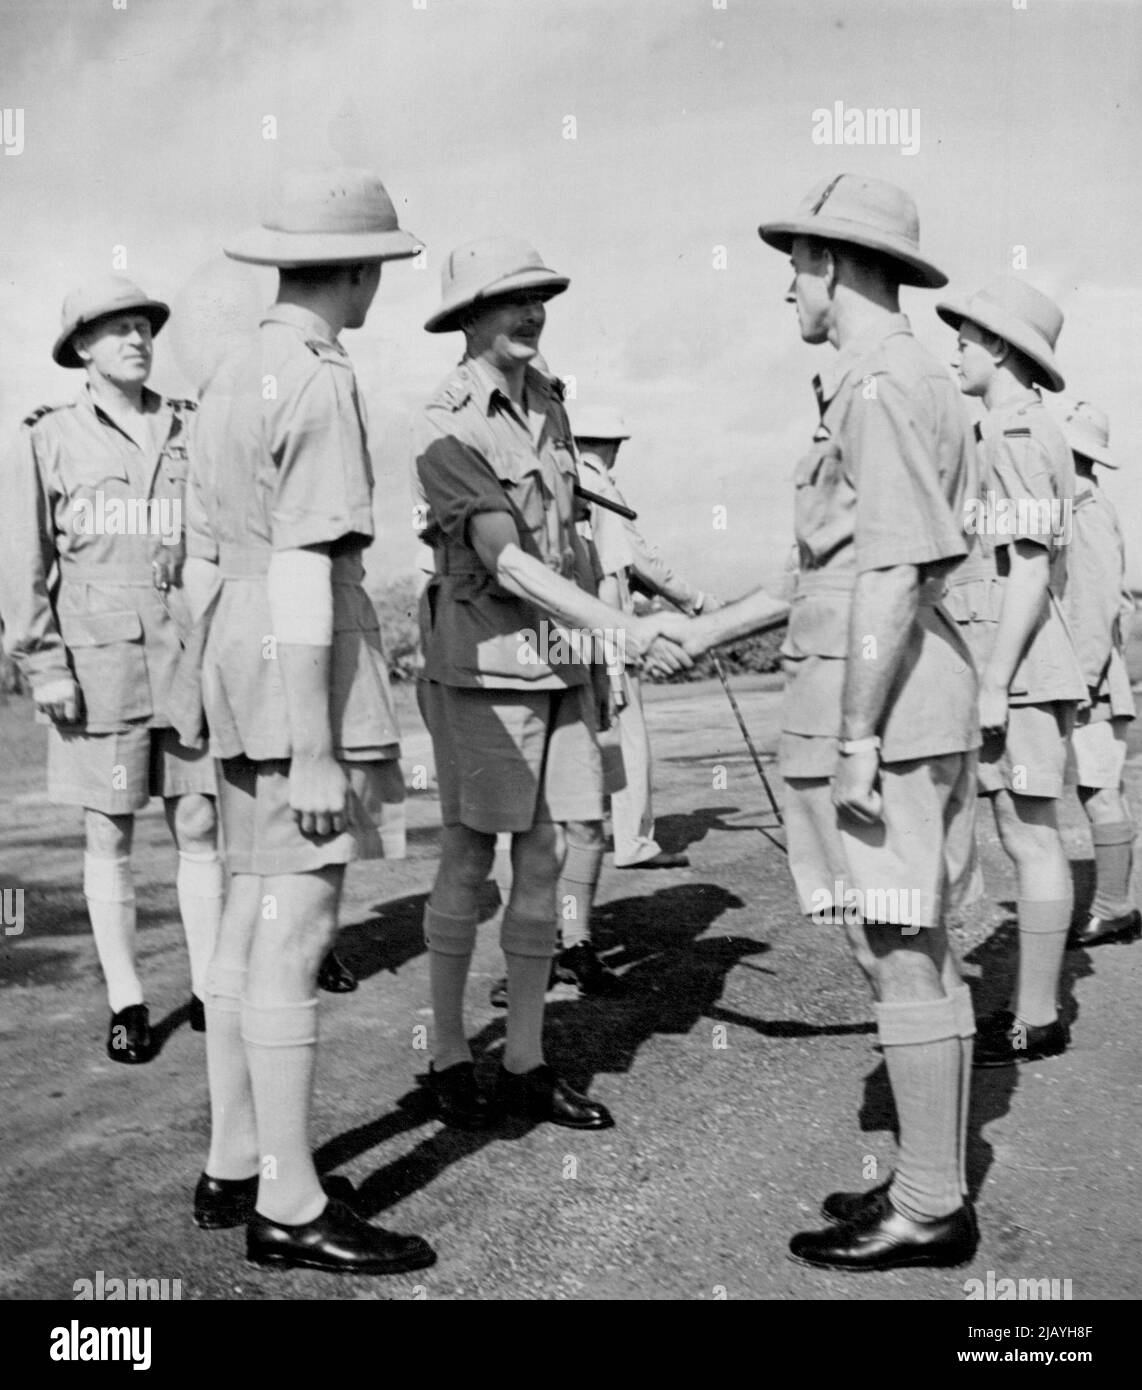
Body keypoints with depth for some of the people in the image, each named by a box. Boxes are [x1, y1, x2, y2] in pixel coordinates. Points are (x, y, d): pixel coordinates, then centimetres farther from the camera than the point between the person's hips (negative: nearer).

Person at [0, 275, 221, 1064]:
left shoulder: (191, 432, 9)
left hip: (191, 657, 2)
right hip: (99, 663, -2)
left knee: (200, 827, 4)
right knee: (109, 837, 5)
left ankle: (209, 989, 16)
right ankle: (127, 1004, 16)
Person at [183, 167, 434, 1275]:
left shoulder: (229, 378, 16)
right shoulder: (319, 383, -12)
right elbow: (303, 572, -20)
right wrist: (317, 753, -21)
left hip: (238, 670, 10)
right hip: (305, 671, -10)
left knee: (249, 926, 13)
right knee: (295, 937, -6)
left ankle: (233, 1167, 23)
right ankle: (288, 1205, 2)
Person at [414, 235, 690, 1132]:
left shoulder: (549, 404, 11)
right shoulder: (448, 426, -11)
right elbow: (505, 561, -19)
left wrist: (597, 653, 17)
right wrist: (623, 630, -24)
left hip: (561, 662, 6)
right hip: (483, 661, -6)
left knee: (546, 862, 7)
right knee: (469, 862, 3)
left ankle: (526, 1063, 17)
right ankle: (449, 1058, 18)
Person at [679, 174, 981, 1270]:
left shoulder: (878, 388, -12)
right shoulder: (914, 383, 20)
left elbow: (894, 572, -19)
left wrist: (857, 737, -19)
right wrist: (704, 633, 24)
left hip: (877, 706, -10)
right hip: (903, 707, 10)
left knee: (900, 958, -2)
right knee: (917, 952, 14)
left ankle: (929, 1211, 9)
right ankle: (932, 1184, 25)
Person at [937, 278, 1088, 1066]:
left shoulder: (1014, 433, -12)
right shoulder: (1034, 433, 19)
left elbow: (1029, 569, -19)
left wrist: (994, 682, -19)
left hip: (1021, 673, -10)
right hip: (1023, 670, 10)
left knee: (1031, 837, -5)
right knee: (1028, 838, 12)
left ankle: (1036, 1023, 2)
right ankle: (1037, 1008, 20)